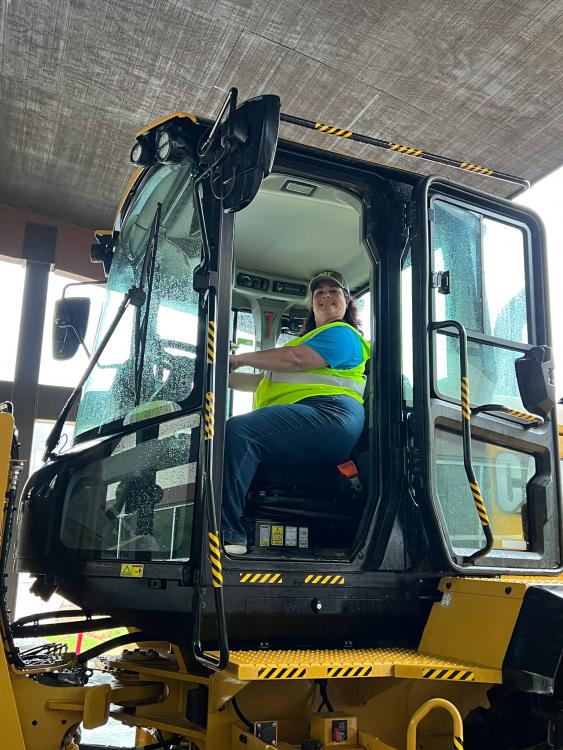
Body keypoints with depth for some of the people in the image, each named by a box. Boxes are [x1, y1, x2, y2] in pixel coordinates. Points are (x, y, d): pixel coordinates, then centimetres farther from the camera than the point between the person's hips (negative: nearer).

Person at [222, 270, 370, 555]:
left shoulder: (342, 334, 9)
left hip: (327, 414, -10)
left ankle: (228, 533, -37)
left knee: (237, 430, -30)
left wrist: (241, 358, 2)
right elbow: (266, 382, 36)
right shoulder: (309, 338, 39)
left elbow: (295, 359, -9)